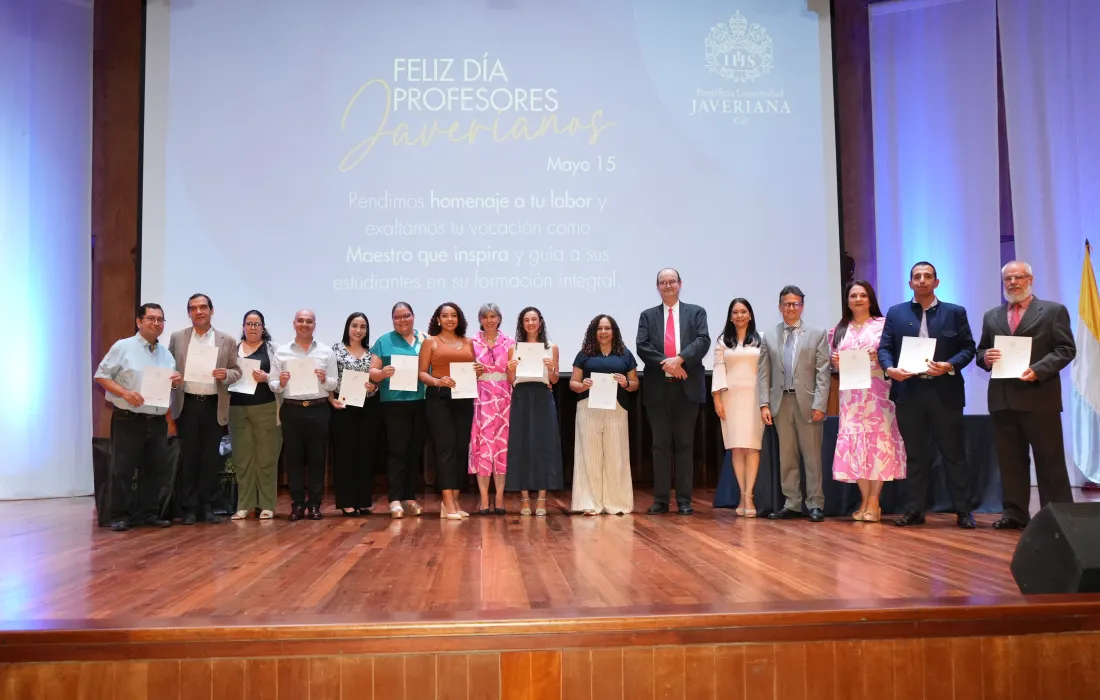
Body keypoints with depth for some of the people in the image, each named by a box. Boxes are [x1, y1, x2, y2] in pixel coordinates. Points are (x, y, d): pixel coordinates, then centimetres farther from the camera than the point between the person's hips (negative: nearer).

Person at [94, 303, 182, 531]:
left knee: (155, 469, 9)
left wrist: (177, 381, -3)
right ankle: (119, 516, 7)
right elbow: (101, 375, -6)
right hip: (128, 420, -6)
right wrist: (125, 393, -18)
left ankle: (149, 514, 19)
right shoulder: (123, 346, -4)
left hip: (157, 421, 6)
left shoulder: (166, 353, 13)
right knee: (122, 469, -2)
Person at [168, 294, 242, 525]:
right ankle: (189, 509, 9)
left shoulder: (227, 341, 5)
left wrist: (226, 374, -15)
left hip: (214, 406, 0)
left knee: (211, 458, 4)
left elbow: (237, 371, 5)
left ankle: (208, 507, 11)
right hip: (187, 404, 0)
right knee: (188, 457, 3)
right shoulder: (177, 338, 8)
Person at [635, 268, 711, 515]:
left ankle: (684, 500, 9)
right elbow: (642, 346, -1)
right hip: (658, 387, 1)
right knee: (660, 445, 4)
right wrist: (665, 363, -16)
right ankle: (660, 499, 9)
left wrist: (679, 359, -20)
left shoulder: (696, 312, 9)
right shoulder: (648, 316, 12)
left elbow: (703, 340, -6)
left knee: (685, 445, 4)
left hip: (687, 387, -1)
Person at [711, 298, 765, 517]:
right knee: (736, 447, -1)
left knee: (752, 446, -7)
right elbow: (718, 368, 4)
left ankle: (748, 496, -7)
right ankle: (743, 495, 5)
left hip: (754, 395, -1)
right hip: (731, 396, 1)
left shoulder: (760, 339, 7)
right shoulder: (722, 341, 11)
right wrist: (717, 397, -4)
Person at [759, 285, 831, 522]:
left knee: (812, 456, 1)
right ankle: (791, 504, 14)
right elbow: (764, 374, 8)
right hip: (781, 402, 3)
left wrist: (819, 404, -10)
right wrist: (764, 404, -2)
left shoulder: (817, 334, 4)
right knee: (786, 457, 7)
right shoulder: (769, 337, 11)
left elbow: (823, 373, -1)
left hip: (807, 402, -2)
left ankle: (815, 504, 8)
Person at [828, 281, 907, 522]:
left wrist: (880, 357, -17)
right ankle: (865, 500, 8)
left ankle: (874, 502, 0)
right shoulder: (839, 330, 14)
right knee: (854, 444, 0)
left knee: (878, 441, -5)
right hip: (850, 394, 3)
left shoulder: (883, 325, 3)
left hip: (877, 392, -3)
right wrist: (835, 362, -4)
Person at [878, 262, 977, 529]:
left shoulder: (955, 312, 6)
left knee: (954, 453, 3)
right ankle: (914, 510, 14)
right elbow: (884, 347, 5)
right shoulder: (895, 313, 9)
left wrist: (950, 366, -16)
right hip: (908, 392, 1)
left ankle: (963, 511, 10)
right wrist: (890, 369, -15)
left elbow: (968, 347, 2)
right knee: (914, 454, 8)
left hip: (944, 392, -1)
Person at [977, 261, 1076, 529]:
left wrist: (1038, 370, -17)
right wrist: (985, 357, -7)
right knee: (1010, 460, 8)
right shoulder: (992, 316, 16)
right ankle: (1015, 512, 15)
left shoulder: (1054, 311, 3)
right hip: (1003, 399, 4)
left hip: (1039, 396, -4)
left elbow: (1066, 349, -3)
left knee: (1050, 460, 0)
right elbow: (980, 351, 17)